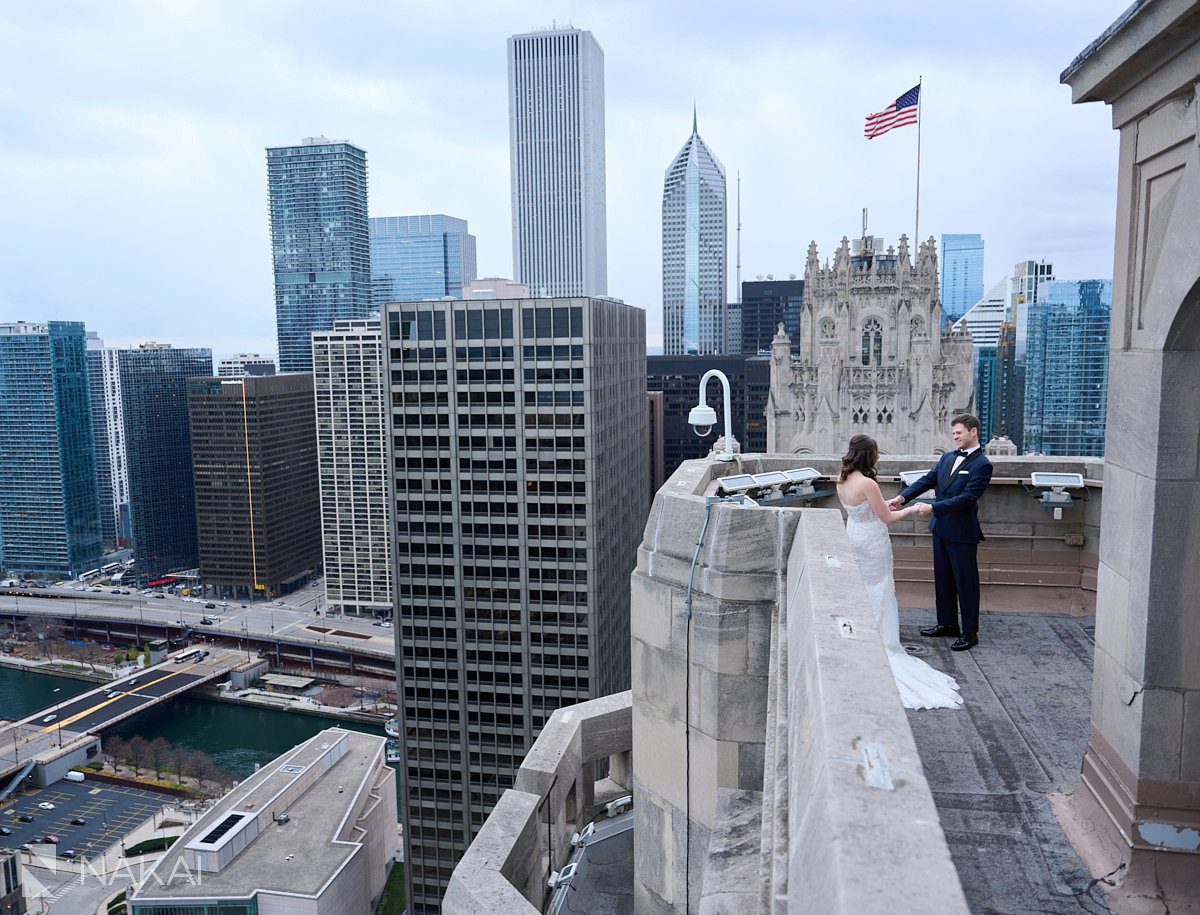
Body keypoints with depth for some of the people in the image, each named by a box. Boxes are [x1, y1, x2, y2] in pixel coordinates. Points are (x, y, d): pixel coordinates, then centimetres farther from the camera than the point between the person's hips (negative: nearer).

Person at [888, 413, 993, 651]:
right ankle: (948, 624, 29)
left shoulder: (982, 464, -14)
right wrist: (902, 497, -10)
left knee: (965, 582, 3)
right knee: (943, 578, 16)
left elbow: (967, 497, -22)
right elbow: (927, 480, 4)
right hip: (941, 528, 8)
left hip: (962, 532, -7)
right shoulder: (947, 458, 9)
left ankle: (970, 632, 13)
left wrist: (933, 507, -28)